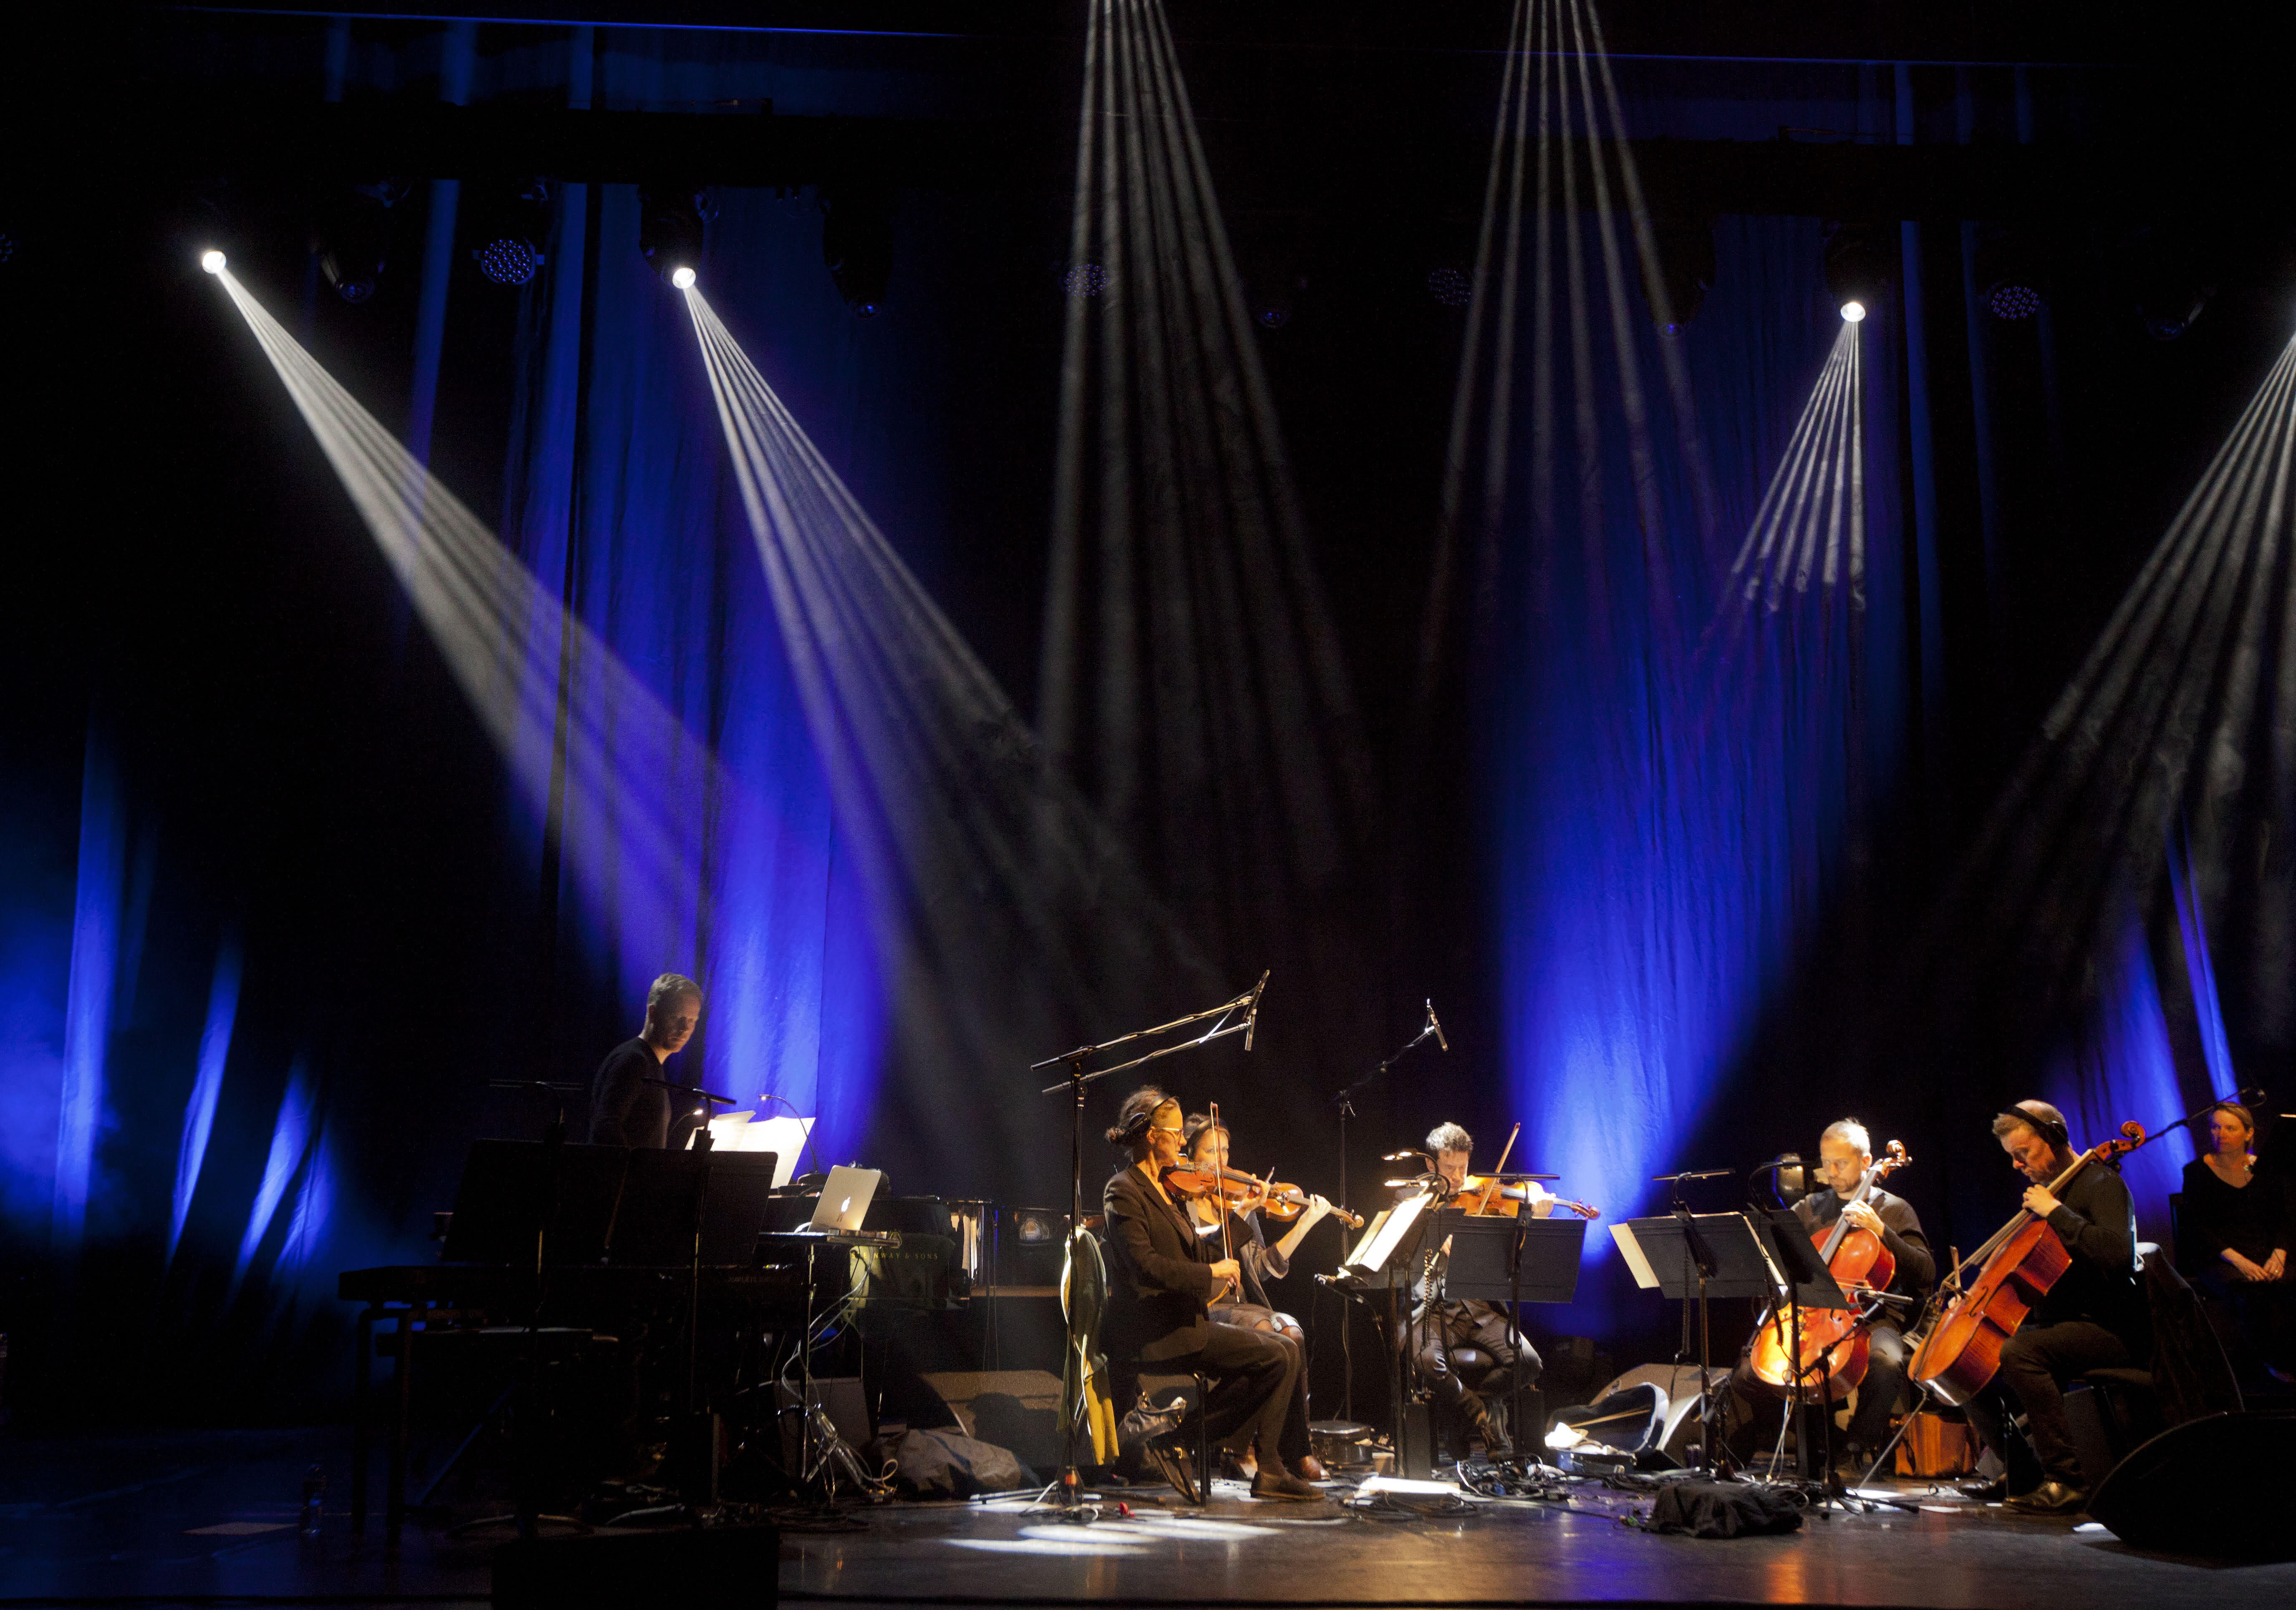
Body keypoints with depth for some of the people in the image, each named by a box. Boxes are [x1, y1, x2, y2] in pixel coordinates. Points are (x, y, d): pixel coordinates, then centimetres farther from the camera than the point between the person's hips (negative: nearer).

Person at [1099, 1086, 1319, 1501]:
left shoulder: (1159, 1188, 18)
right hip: (1154, 1334, -9)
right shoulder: (1123, 1191, -11)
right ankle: (1178, 1440, -10)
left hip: (1180, 1321, 9)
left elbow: (1195, 1254, 15)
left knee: (1286, 1350, 1)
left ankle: (1269, 1471, -1)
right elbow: (1145, 1265, -23)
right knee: (1275, 1357, -15)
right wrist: (1211, 1272, -16)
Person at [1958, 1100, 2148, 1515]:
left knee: (2019, 1353, -35)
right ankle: (2020, 1473, 11)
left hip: (2106, 1328, -10)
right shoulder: (2048, 1189, 17)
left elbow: (2115, 1252, -30)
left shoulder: (2101, 1183, -10)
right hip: (2055, 1323, 10)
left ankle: (2066, 1481, -31)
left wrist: (2057, 1212, -23)